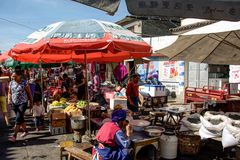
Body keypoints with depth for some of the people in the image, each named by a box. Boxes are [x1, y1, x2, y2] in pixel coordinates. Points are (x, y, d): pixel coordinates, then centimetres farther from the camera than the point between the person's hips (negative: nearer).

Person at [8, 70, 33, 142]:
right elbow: (9, 92, 13)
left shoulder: (24, 83, -9)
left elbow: (29, 93, -3)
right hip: (14, 103, 5)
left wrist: (31, 103, 0)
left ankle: (14, 136, -9)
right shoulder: (11, 83, 4)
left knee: (18, 119, -11)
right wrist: (9, 99, -6)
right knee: (20, 118, 16)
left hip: (23, 103, -5)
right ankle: (25, 131, 34)